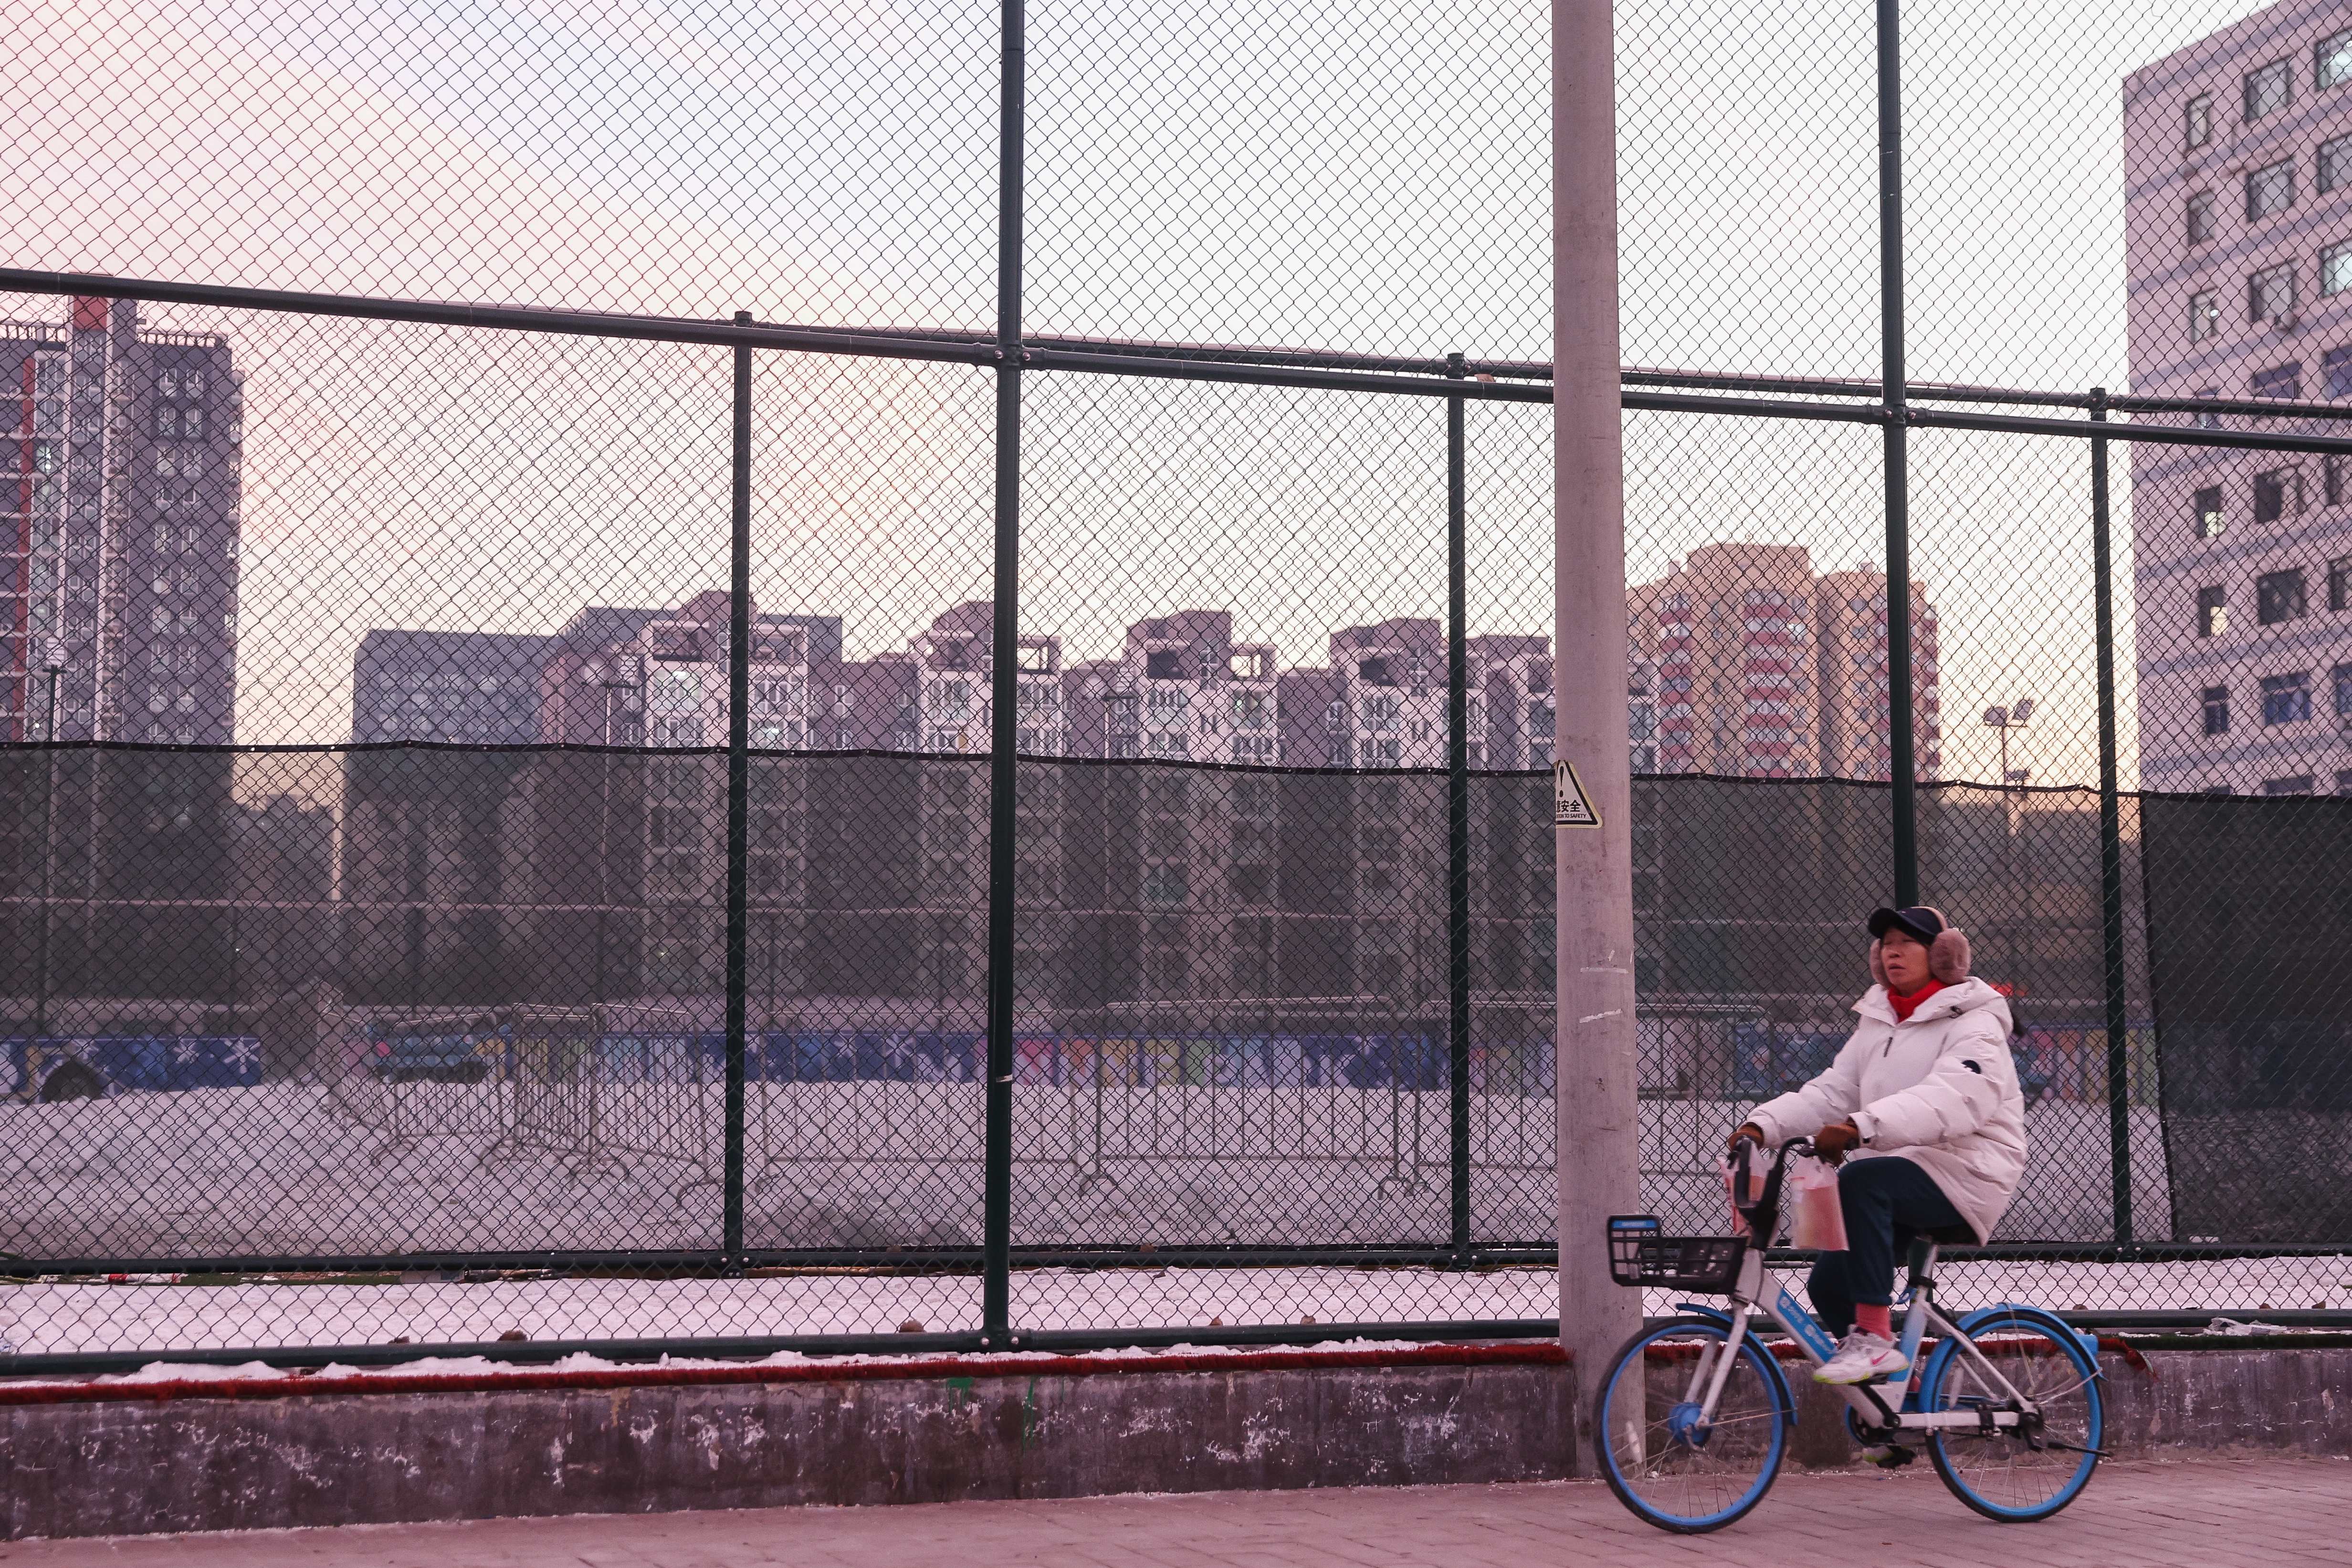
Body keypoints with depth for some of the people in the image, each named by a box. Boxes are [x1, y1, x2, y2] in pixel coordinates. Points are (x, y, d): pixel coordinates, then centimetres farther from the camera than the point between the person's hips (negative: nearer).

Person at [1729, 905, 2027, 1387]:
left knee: (1859, 1180, -33)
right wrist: (1763, 1125, -12)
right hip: (1903, 1175, 8)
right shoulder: (1878, 1023, 17)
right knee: (1828, 1285, -4)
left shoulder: (1973, 1023, -7)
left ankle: (1874, 1341, -31)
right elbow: (1831, 1092, 7)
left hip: (1966, 1174, -8)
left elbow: (1954, 1099, -28)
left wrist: (1861, 1127, -43)